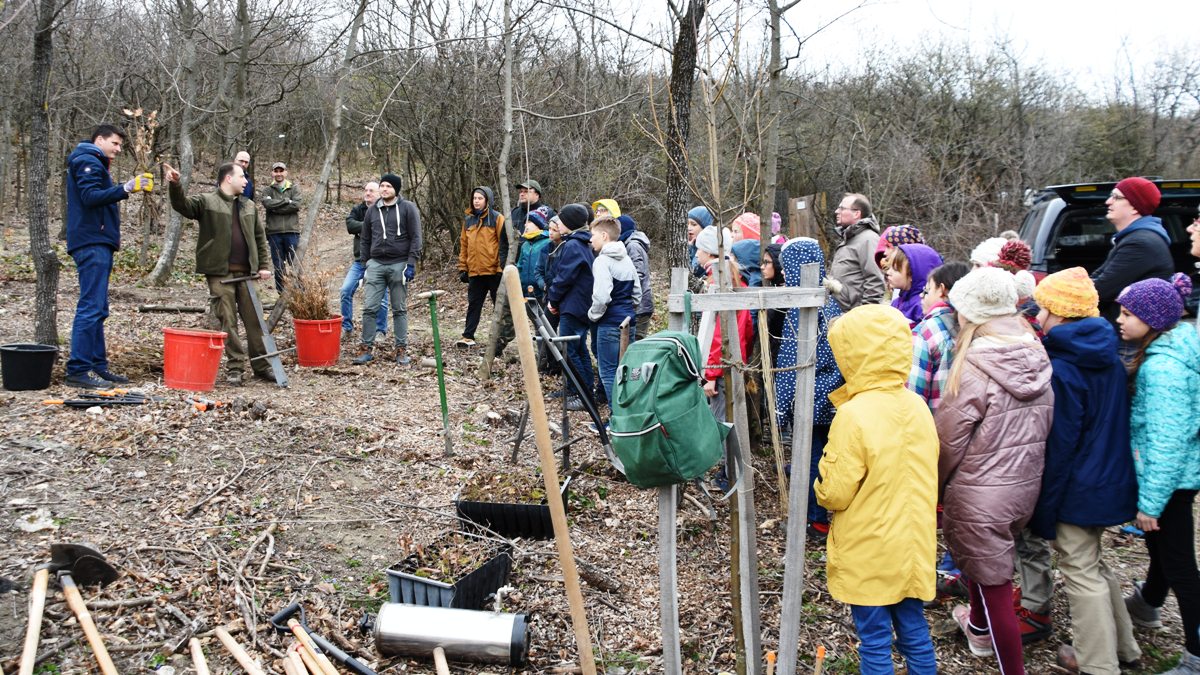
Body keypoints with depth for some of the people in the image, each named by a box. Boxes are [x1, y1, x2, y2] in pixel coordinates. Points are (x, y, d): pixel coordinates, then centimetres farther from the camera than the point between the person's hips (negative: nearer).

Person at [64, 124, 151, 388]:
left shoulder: (96, 164, 25)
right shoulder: (88, 161, -6)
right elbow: (90, 196, -20)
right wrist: (125, 189, -27)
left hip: (98, 243, 11)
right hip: (91, 244, -11)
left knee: (98, 309, 11)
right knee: (90, 307, -13)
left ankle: (98, 365, 15)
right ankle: (78, 370, -14)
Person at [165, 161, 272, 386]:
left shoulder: (249, 206, 17)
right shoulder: (206, 201, 1)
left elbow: (260, 237, 18)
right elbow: (182, 205, -15)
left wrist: (263, 265, 9)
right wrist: (174, 184, -34)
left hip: (246, 273, 4)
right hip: (220, 274, -4)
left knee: (254, 321, 6)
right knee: (227, 322, -1)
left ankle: (261, 366, 14)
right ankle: (235, 367, 6)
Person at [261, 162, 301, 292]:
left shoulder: (294, 189, 10)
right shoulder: (267, 190, 10)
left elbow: (296, 205, -8)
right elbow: (267, 203, -11)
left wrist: (276, 207, -9)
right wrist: (287, 201, -10)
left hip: (292, 232, -1)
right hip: (274, 233, 1)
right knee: (278, 267, 5)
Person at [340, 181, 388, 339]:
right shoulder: (357, 209, 7)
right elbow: (350, 225, -10)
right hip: (360, 260, 5)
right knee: (346, 290, 0)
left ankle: (380, 331, 14)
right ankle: (346, 326, 14)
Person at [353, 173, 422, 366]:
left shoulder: (408, 208, -1)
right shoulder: (372, 211, 12)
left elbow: (415, 238, -4)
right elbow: (365, 239, 18)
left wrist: (411, 263, -11)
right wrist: (366, 262, 12)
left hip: (399, 264, -3)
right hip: (376, 264, 3)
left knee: (400, 309, 4)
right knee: (370, 308, -1)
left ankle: (402, 350, 11)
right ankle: (367, 348, 5)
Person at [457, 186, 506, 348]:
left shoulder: (497, 218, -4)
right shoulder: (469, 220, 12)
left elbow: (504, 244, -7)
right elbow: (464, 245, 15)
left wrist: (504, 266, -13)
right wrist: (462, 268, 11)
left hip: (494, 271, -5)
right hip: (475, 272, 5)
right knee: (473, 305, 7)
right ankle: (468, 337, 9)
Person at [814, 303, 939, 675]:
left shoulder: (854, 415, -22)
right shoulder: (918, 406, -2)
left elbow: (836, 494, -18)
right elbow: (926, 476, 9)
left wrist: (822, 487, 3)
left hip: (869, 552, -6)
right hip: (914, 545, 6)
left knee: (875, 642, 7)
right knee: (915, 633, 18)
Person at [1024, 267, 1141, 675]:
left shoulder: (1061, 369, -22)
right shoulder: (1108, 358, 3)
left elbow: (1057, 445, -20)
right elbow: (1114, 423, 13)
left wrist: (1042, 511, -13)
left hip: (1077, 488, -8)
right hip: (1110, 481, 9)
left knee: (1080, 572, 5)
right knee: (1092, 563, 23)